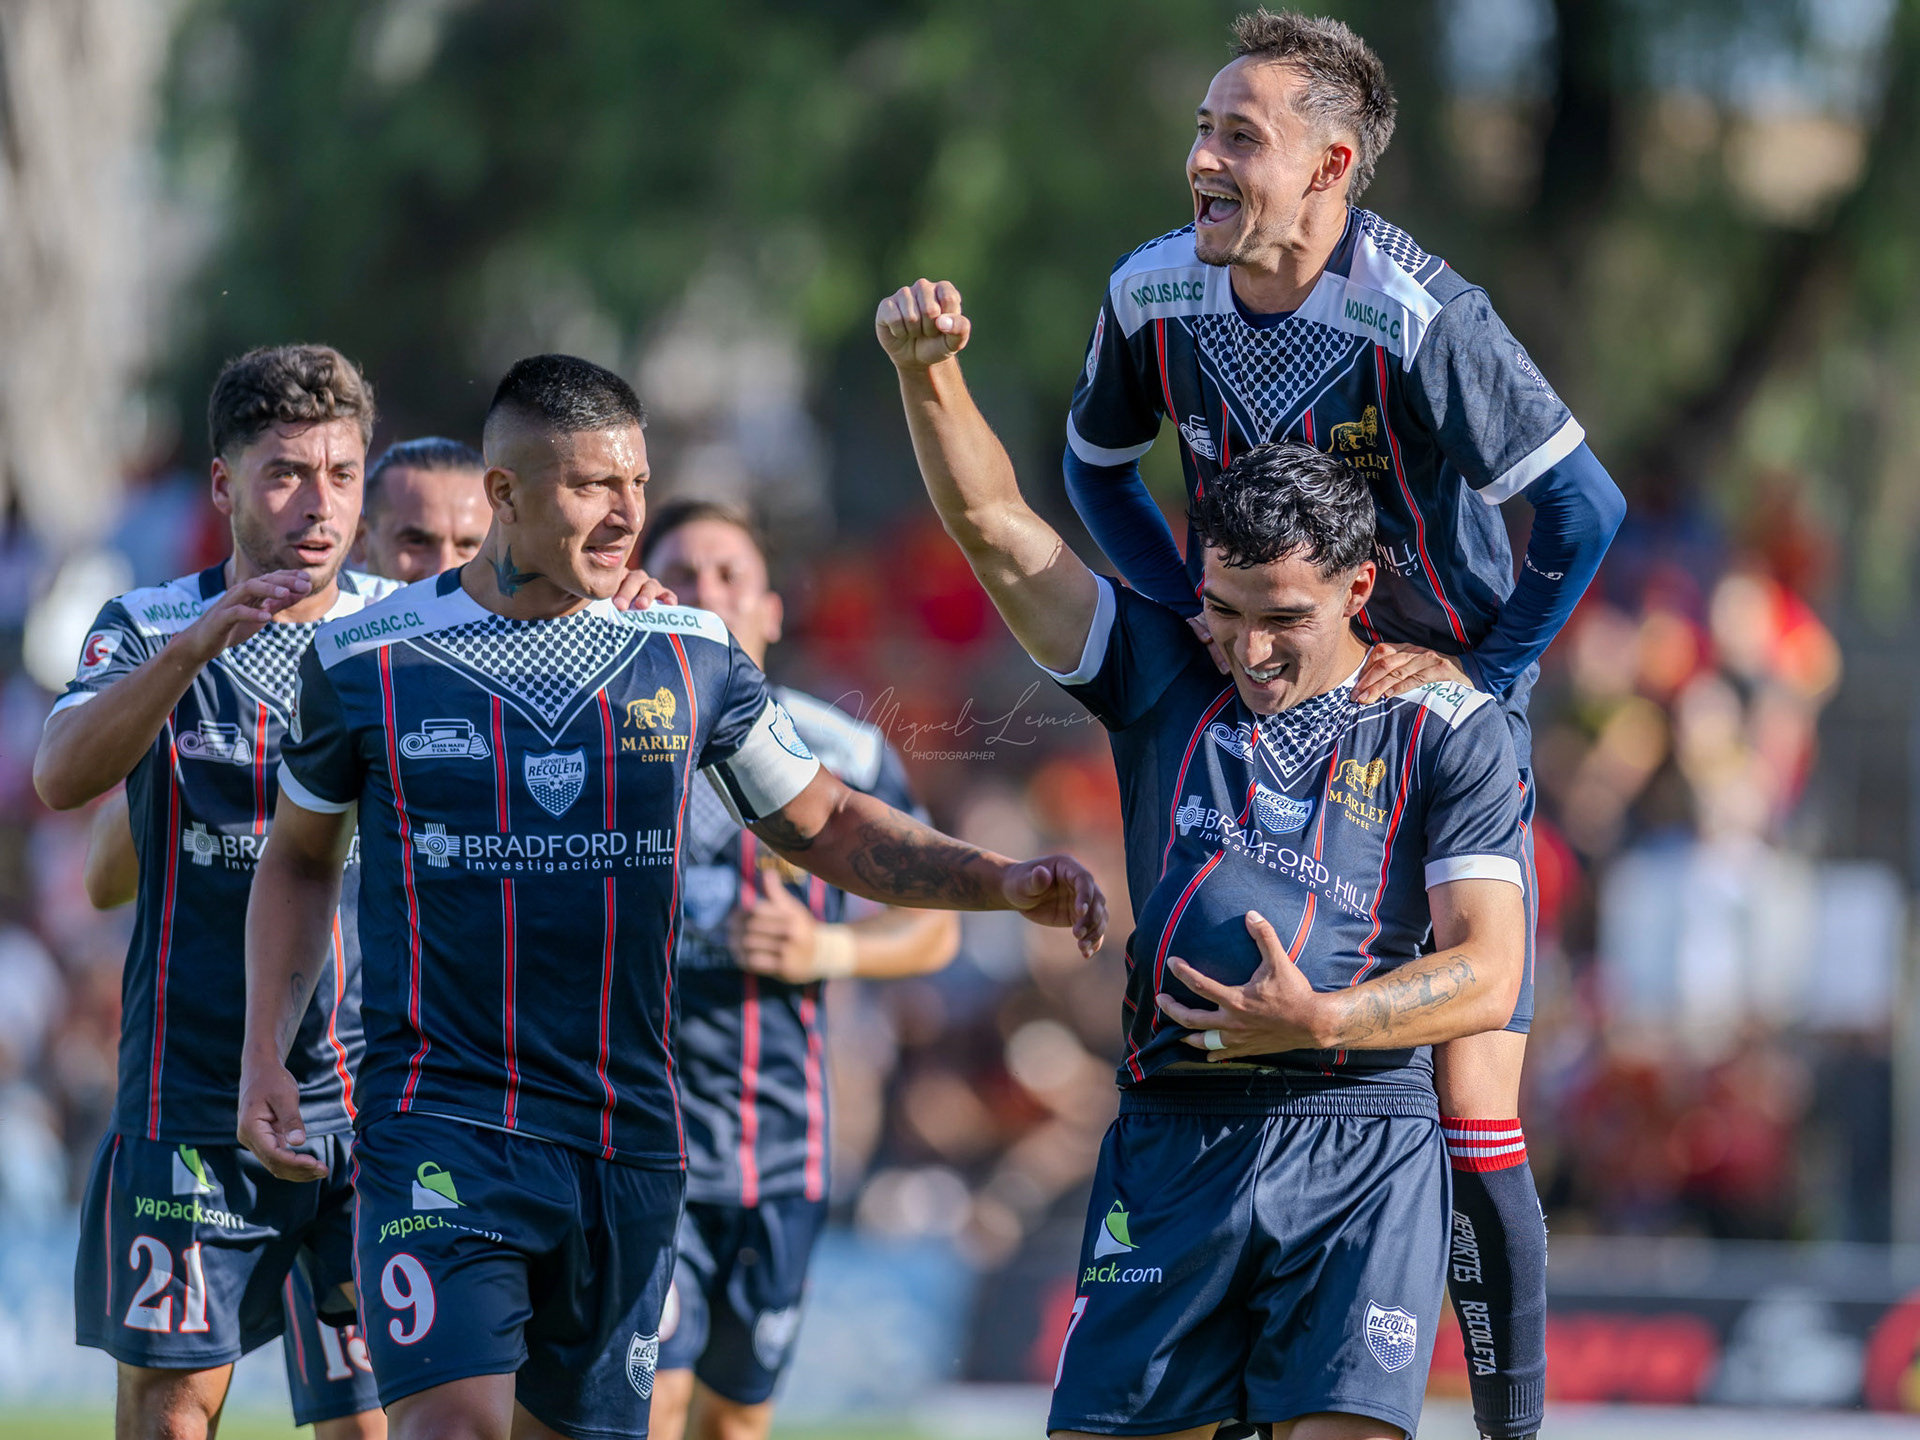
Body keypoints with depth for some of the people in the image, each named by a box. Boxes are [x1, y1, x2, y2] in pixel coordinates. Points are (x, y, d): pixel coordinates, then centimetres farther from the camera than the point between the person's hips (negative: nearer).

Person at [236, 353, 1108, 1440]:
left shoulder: (692, 658, 5)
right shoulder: (365, 663, -1)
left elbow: (826, 825, 15)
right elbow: (302, 860, 14)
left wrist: (1004, 883, 0)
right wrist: (266, 1055, 4)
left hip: (628, 1140, 3)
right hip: (438, 1122, -3)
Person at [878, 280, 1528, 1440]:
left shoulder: (1447, 731, 6)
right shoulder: (1165, 680, 14)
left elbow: (1488, 975, -1)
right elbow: (993, 524, 8)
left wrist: (1316, 1022, -16)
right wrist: (927, 369, -8)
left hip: (1361, 1139, -3)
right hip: (1173, 1133, 3)